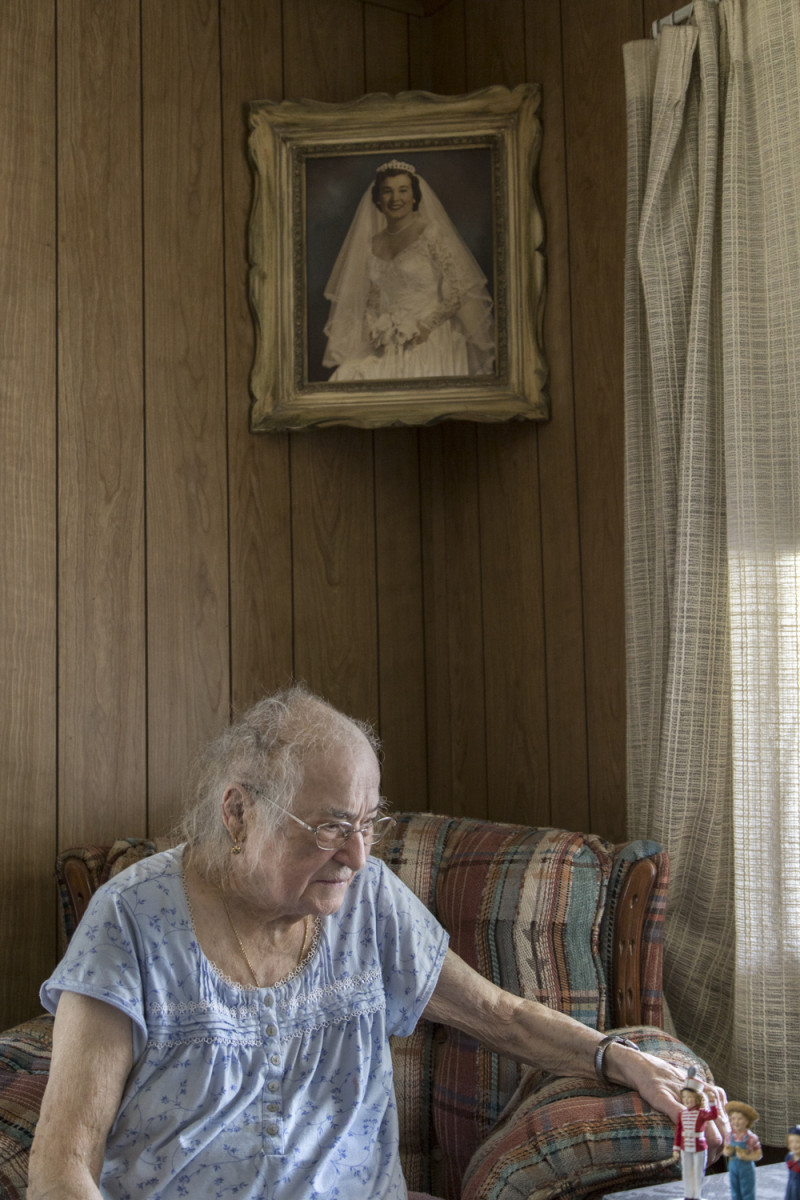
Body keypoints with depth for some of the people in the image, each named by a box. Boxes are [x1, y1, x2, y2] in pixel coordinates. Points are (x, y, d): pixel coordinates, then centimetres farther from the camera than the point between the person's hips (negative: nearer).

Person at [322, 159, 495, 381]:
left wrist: (426, 326, -14)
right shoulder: (372, 244, 14)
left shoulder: (431, 234, -1)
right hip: (386, 348, 4)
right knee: (346, 377, -20)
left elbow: (460, 291, -6)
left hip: (429, 344, -4)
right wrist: (372, 329, 1)